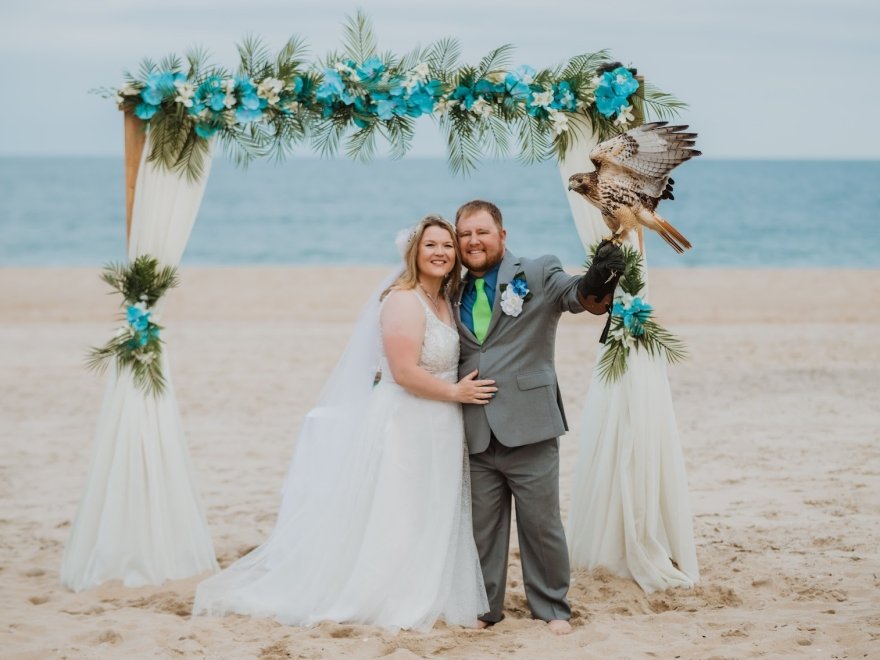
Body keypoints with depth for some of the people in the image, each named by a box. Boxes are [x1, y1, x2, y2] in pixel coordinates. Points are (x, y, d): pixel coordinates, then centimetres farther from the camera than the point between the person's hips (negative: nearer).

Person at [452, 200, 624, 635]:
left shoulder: (537, 276, -1)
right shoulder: (455, 294, 12)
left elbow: (578, 294, -18)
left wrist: (597, 283, -40)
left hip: (528, 429, -3)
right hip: (477, 435, 4)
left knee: (542, 524, 5)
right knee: (482, 527, 11)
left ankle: (552, 608, 19)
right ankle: (485, 607, 24)